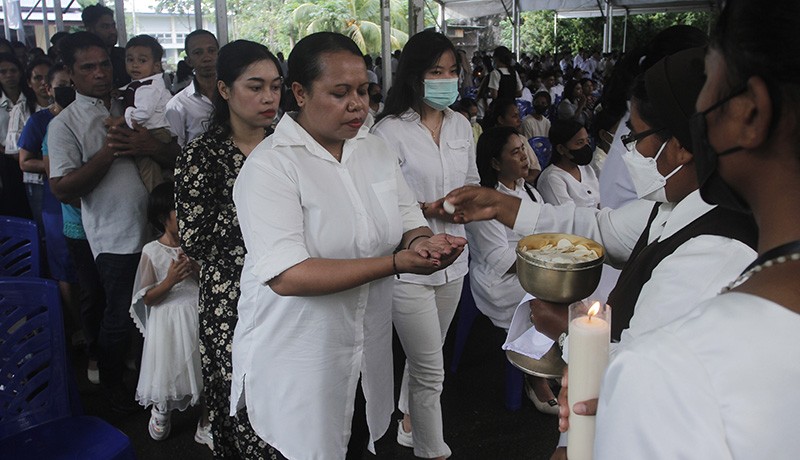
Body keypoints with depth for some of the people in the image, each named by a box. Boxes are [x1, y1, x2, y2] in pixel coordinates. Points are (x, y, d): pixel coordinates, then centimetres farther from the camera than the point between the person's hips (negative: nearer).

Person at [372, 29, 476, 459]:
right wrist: (429, 210, -22)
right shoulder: (390, 132, -14)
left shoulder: (461, 125, 6)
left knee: (425, 356, 24)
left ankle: (409, 421, 47)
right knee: (431, 370, 1)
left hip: (453, 259, 7)